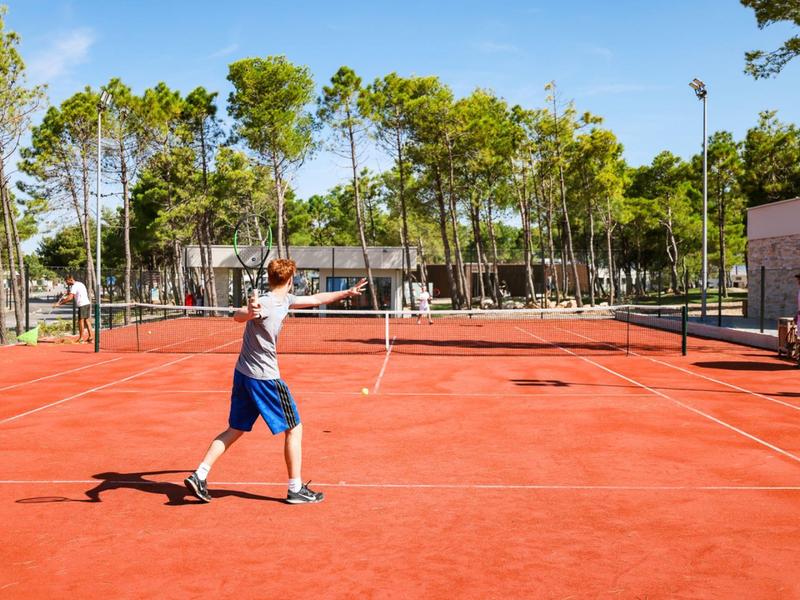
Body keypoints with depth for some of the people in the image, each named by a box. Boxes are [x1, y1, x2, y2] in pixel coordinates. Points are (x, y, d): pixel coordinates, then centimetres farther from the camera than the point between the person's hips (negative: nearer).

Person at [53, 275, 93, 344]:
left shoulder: (74, 286, -12)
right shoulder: (80, 284, 18)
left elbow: (70, 298, -22)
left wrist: (59, 303, -20)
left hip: (82, 305, -9)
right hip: (87, 303, 9)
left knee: (81, 321, -2)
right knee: (86, 320, 11)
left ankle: (81, 339, 4)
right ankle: (90, 337, 11)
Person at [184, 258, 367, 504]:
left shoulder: (285, 300, 8)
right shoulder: (266, 304, -18)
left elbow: (315, 299, 21)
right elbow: (237, 316, -32)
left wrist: (347, 293, 27)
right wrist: (249, 312, -55)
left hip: (243, 374, 9)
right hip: (264, 377, -9)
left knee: (235, 431, 14)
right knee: (294, 428, 4)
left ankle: (199, 475, 8)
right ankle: (296, 489, 10)